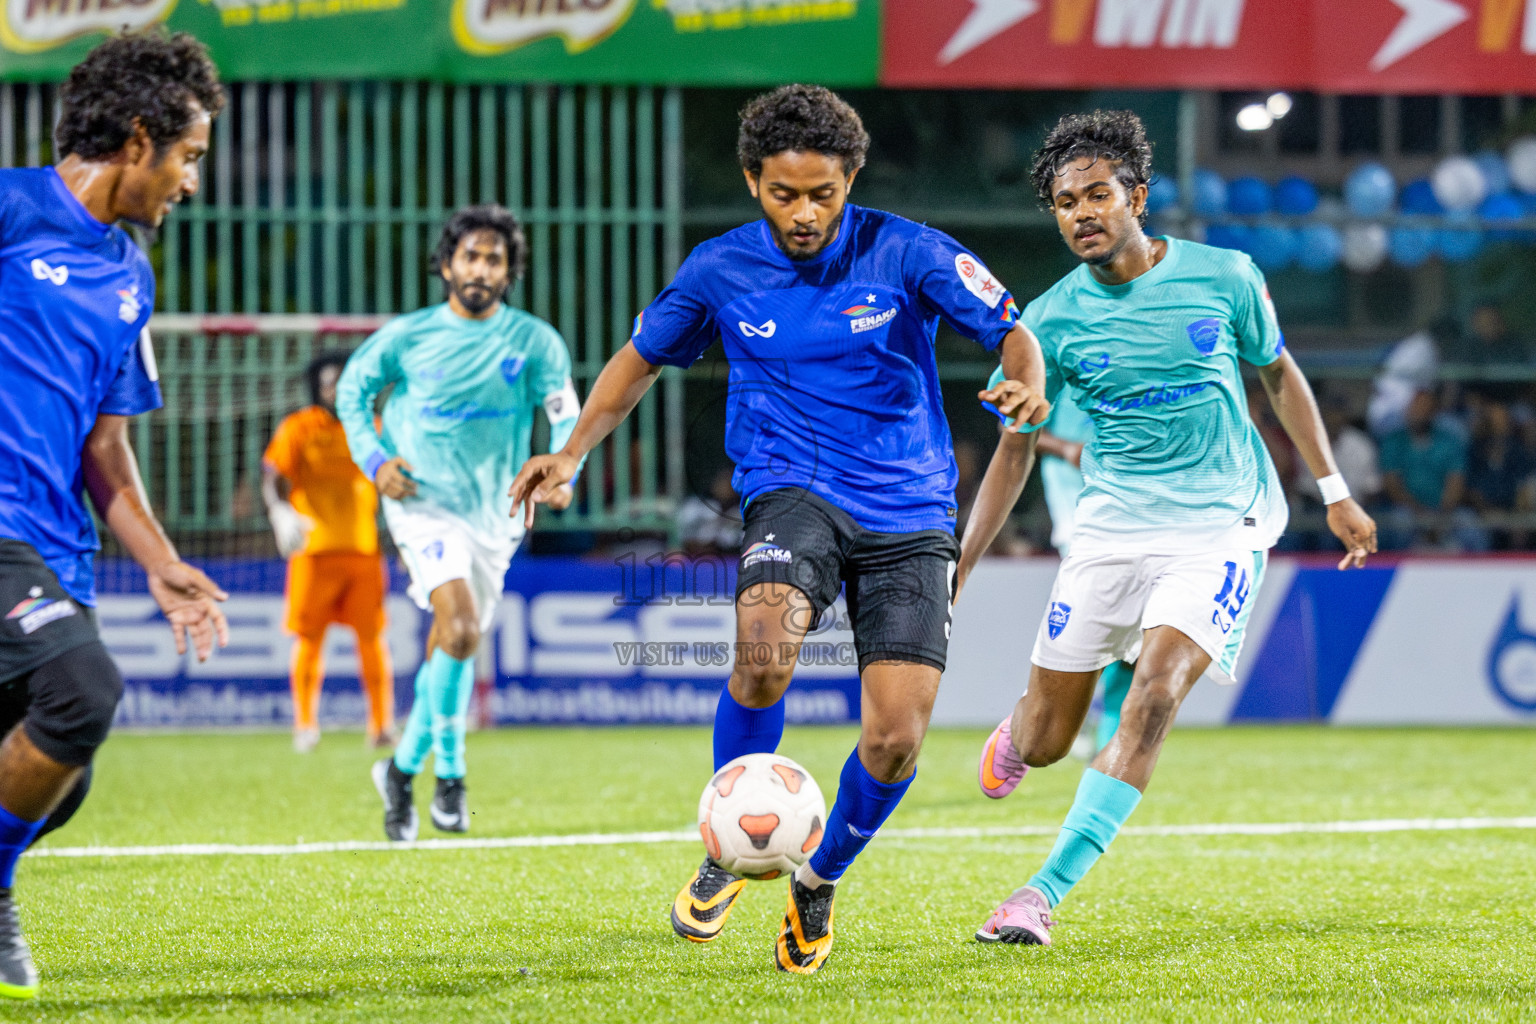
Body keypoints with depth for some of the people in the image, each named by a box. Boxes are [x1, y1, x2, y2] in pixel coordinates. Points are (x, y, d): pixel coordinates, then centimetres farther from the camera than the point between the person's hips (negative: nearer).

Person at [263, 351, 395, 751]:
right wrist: (281, 512, -28)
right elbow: (273, 479, -7)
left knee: (372, 638, -2)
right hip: (314, 549, -2)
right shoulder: (297, 429, 2)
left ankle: (382, 725, 4)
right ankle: (305, 725, 5)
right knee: (309, 639, -3)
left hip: (365, 548, 2)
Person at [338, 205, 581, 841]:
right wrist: (373, 458, -2)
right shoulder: (407, 336, -1)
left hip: (493, 515, 3)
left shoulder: (535, 342, 0)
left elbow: (568, 415, -1)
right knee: (460, 628, -23)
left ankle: (404, 770, 29)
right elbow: (352, 388, 13)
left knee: (454, 642, 11)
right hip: (423, 504, -3)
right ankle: (449, 774, -13)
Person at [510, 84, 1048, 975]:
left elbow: (1013, 335, -6)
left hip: (910, 514, 0)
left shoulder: (908, 255, -6)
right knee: (765, 649, -33)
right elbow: (643, 356, 17)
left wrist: (1028, 392, -29)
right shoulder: (721, 270, 1)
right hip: (793, 493, 0)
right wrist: (573, 452, 6)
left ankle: (820, 882, 21)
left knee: (897, 740, -10)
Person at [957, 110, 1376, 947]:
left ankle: (1044, 894, -27)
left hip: (1219, 526, -2)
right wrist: (958, 566, 3)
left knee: (1155, 689, -25)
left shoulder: (1223, 277, -4)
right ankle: (1016, 733, 46)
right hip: (1110, 527, 2)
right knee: (1048, 737, 4)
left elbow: (1279, 375, 12)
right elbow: (1014, 448, 8)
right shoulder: (1051, 321, -2)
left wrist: (1334, 492, 13)